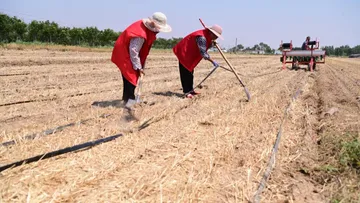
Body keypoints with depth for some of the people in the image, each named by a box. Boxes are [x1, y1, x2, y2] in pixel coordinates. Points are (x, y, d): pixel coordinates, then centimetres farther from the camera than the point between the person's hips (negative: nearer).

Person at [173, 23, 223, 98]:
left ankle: (190, 90, 19)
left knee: (190, 72, 13)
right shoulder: (201, 37, -30)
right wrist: (212, 61, -27)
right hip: (184, 53, -10)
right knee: (186, 73, -8)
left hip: (190, 54, 10)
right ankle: (187, 92, -6)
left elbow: (206, 47, 7)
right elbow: (203, 53, -31)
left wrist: (211, 43, -12)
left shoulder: (207, 36, 1)